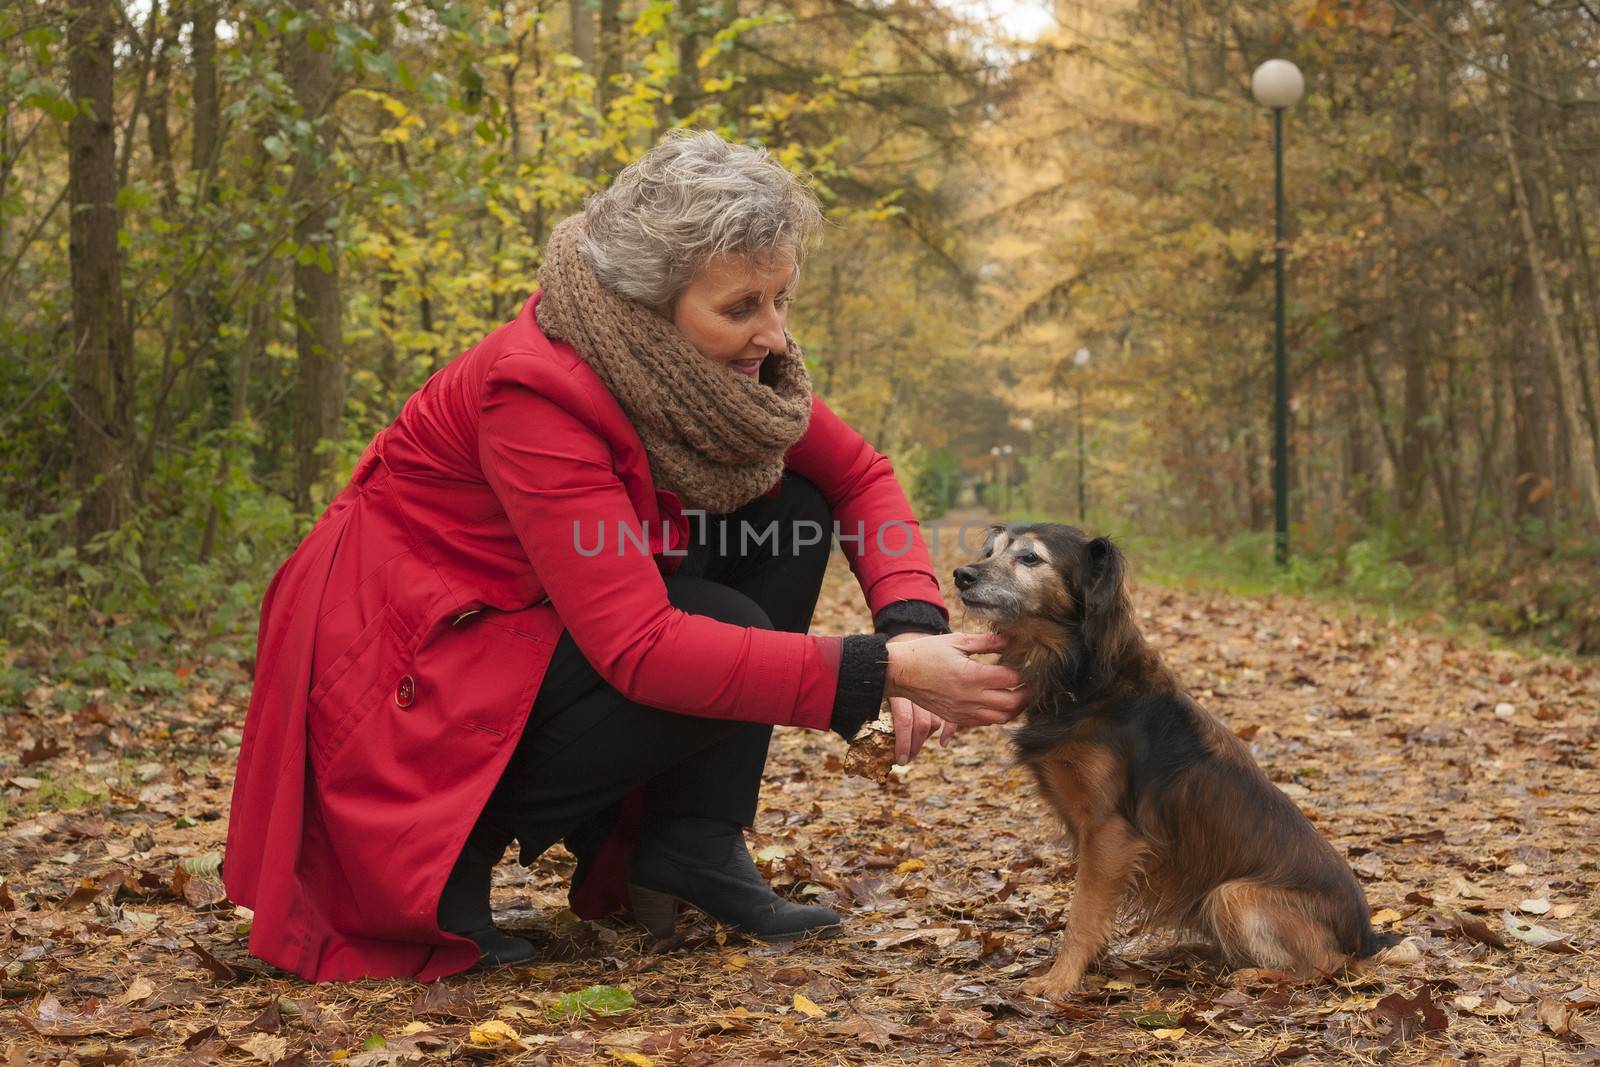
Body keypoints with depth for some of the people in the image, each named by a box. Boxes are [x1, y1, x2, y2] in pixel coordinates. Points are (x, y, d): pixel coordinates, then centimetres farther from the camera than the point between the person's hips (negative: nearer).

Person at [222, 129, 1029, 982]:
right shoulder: (537, 391, -30)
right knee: (728, 638, -25)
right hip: (411, 676, -8)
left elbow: (859, 474, 1)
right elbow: (641, 649, -35)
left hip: (538, 636, 8)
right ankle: (459, 848, -9)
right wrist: (882, 671, -38)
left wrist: (911, 627, -19)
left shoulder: (710, 359, -7)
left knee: (789, 516, -6)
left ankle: (691, 847, -5)